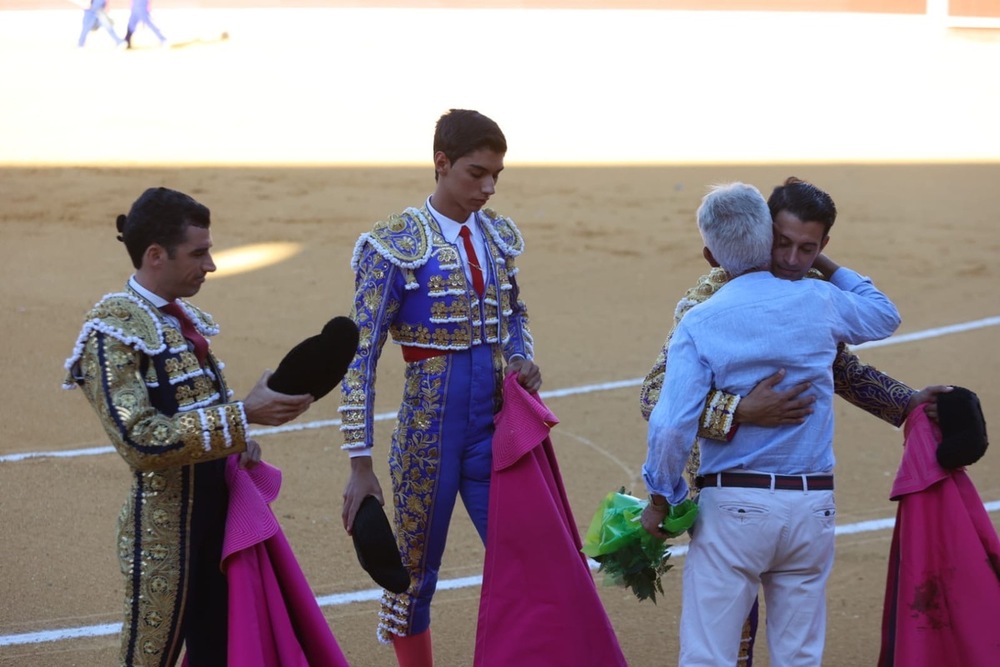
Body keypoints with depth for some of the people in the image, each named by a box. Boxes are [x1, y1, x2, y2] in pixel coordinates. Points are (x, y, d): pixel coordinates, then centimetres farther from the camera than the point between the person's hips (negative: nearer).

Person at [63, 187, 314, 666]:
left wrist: (238, 443, 1)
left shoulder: (185, 318, 8)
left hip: (217, 511, 8)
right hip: (164, 524, -8)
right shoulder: (113, 329, -17)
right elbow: (140, 441, -26)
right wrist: (243, 415, -27)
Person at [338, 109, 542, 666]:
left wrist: (522, 357, -1)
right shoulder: (396, 245, -11)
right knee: (415, 574, 8)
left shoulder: (499, 235, 6)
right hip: (430, 430, -5)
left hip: (495, 425, 5)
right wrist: (361, 463, -14)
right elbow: (360, 357, -11)